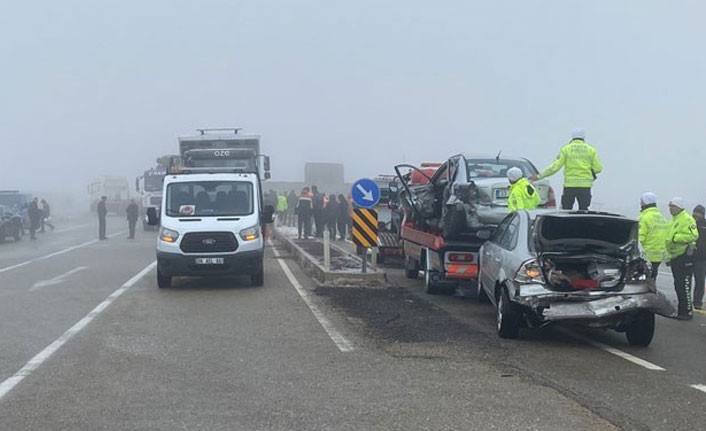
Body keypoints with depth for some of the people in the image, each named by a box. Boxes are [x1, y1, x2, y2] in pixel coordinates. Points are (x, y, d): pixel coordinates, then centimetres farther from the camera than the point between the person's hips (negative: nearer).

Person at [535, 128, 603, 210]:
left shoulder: (566, 149, 1)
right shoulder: (591, 150, 6)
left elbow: (555, 167, -5)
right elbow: (598, 168, 2)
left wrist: (539, 176, 0)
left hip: (569, 185, -1)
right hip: (585, 185, 1)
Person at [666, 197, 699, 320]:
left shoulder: (687, 219, -10)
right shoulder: (673, 221, 20)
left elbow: (693, 235, -22)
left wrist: (675, 238, -22)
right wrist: (668, 257, 21)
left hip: (684, 256, -10)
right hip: (675, 257, 10)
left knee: (684, 286, -9)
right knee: (678, 286, 12)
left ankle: (687, 311, -6)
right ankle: (681, 310, 19)